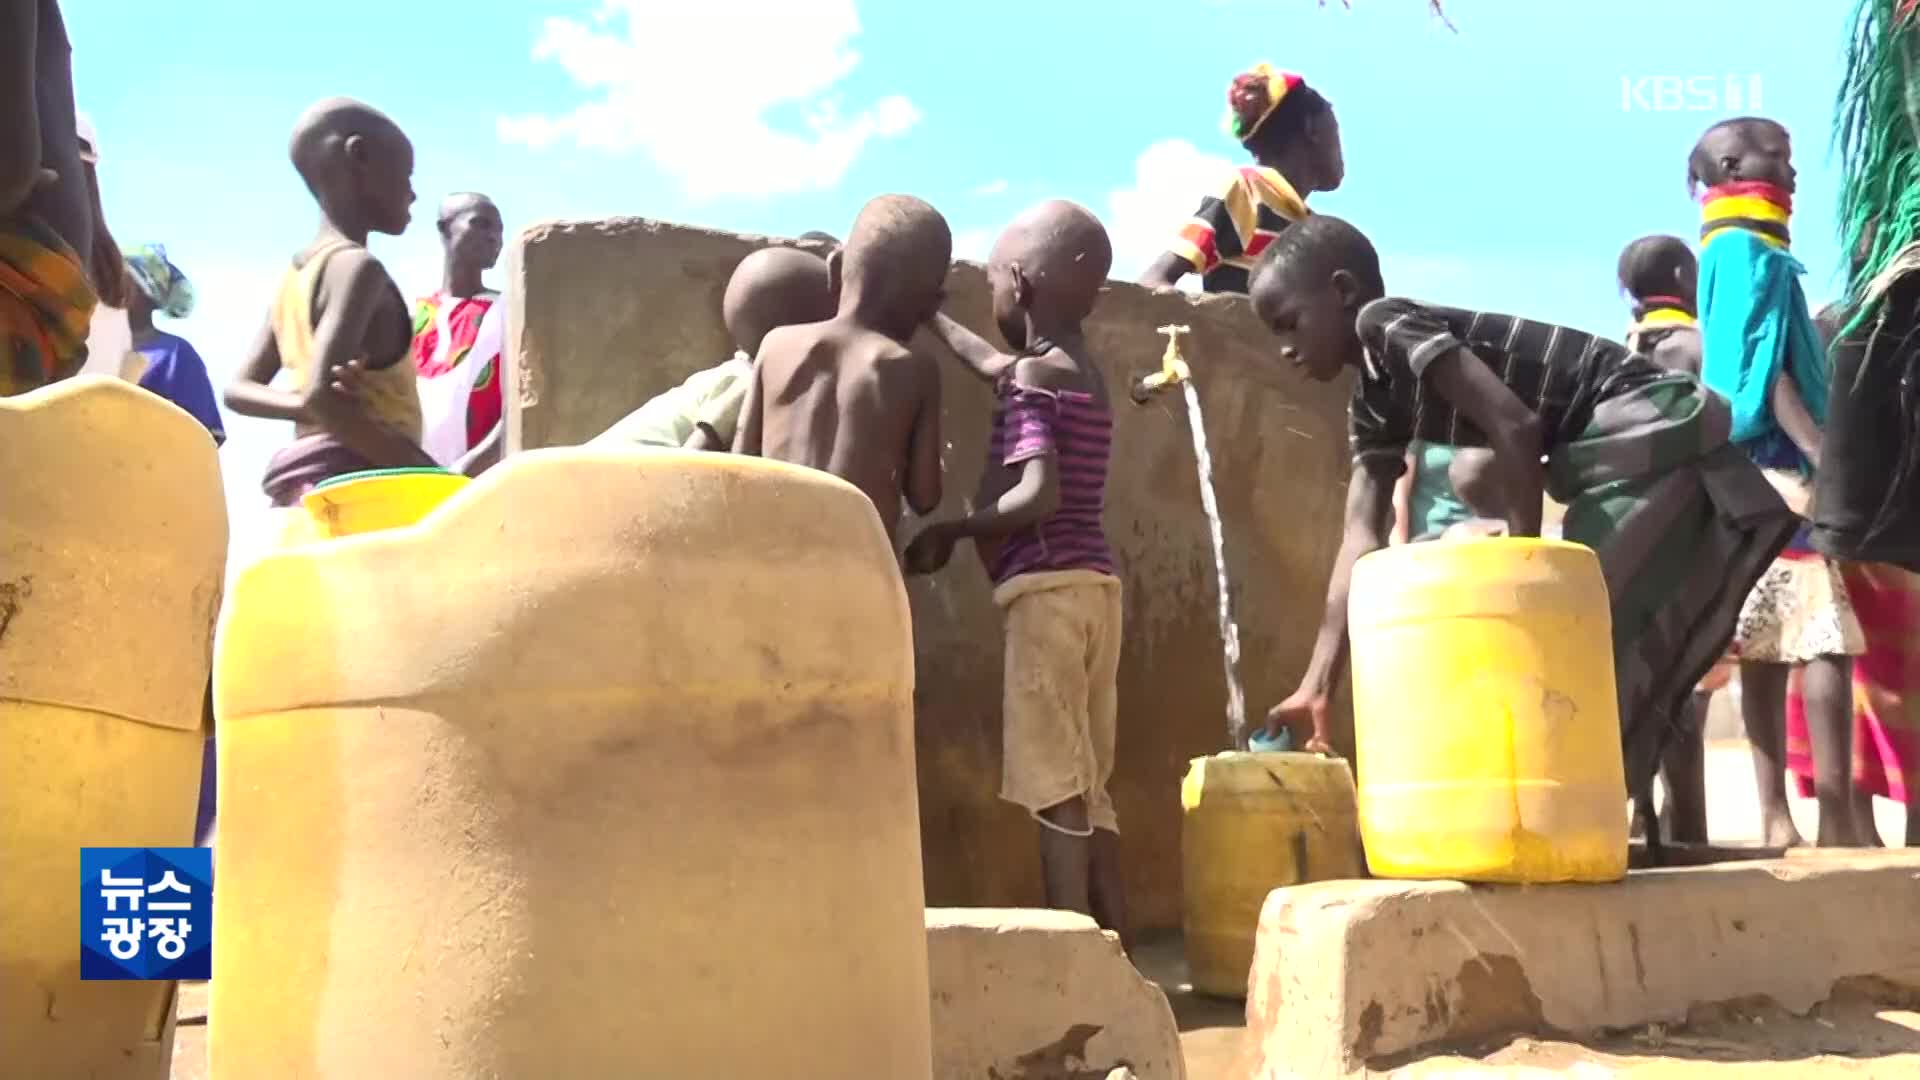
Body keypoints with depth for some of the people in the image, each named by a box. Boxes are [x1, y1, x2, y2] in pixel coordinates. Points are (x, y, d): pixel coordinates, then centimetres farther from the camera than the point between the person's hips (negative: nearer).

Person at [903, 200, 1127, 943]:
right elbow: (994, 366, 36)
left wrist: (950, 531, -10)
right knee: (1087, 785, 10)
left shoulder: (1033, 377, -10)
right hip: (1092, 587, 9)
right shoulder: (1079, 372, 17)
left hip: (1048, 590, -9)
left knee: (1056, 785, -9)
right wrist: (927, 314, 46)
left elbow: (1039, 496, -22)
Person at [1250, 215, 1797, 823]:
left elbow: (1517, 425, -22)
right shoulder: (1375, 402, 12)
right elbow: (1361, 537, 3)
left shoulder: (1385, 322, -13)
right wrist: (1316, 687, -4)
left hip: (1651, 436, -10)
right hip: (1615, 456, 10)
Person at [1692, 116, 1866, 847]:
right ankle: (1837, 820, -14)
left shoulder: (1742, 254, 21)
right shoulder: (1746, 252, -7)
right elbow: (1765, 372, -16)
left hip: (1766, 472, 9)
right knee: (1828, 639, -12)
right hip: (1778, 468, -9)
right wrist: (1827, 461, -21)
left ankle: (1777, 818, 5)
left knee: (1769, 648, 5)